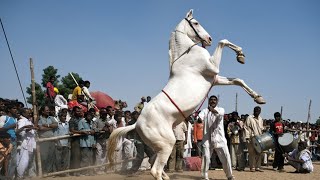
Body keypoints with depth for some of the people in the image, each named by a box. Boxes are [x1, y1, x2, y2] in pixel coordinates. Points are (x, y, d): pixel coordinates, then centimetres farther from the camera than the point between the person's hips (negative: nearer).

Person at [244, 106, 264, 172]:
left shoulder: (260, 119, 17)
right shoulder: (249, 118, -2)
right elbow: (246, 128, -6)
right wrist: (247, 137, -13)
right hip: (251, 138, -5)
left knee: (259, 153, 5)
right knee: (252, 153, -4)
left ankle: (257, 167, 9)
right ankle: (252, 167, -1)